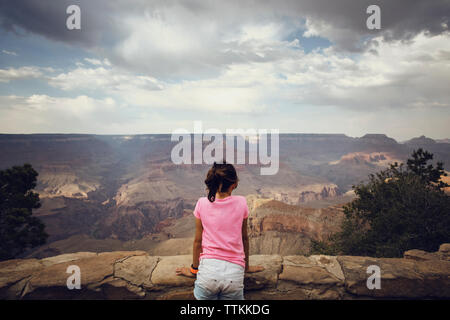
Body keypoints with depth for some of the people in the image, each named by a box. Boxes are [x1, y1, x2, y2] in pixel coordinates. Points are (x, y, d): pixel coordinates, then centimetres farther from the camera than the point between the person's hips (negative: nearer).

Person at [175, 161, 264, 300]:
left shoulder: (202, 203, 1)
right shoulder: (241, 203, 2)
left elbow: (198, 241, 9)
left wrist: (194, 269, 23)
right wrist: (246, 266, 27)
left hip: (208, 269, 0)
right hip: (235, 272, 1)